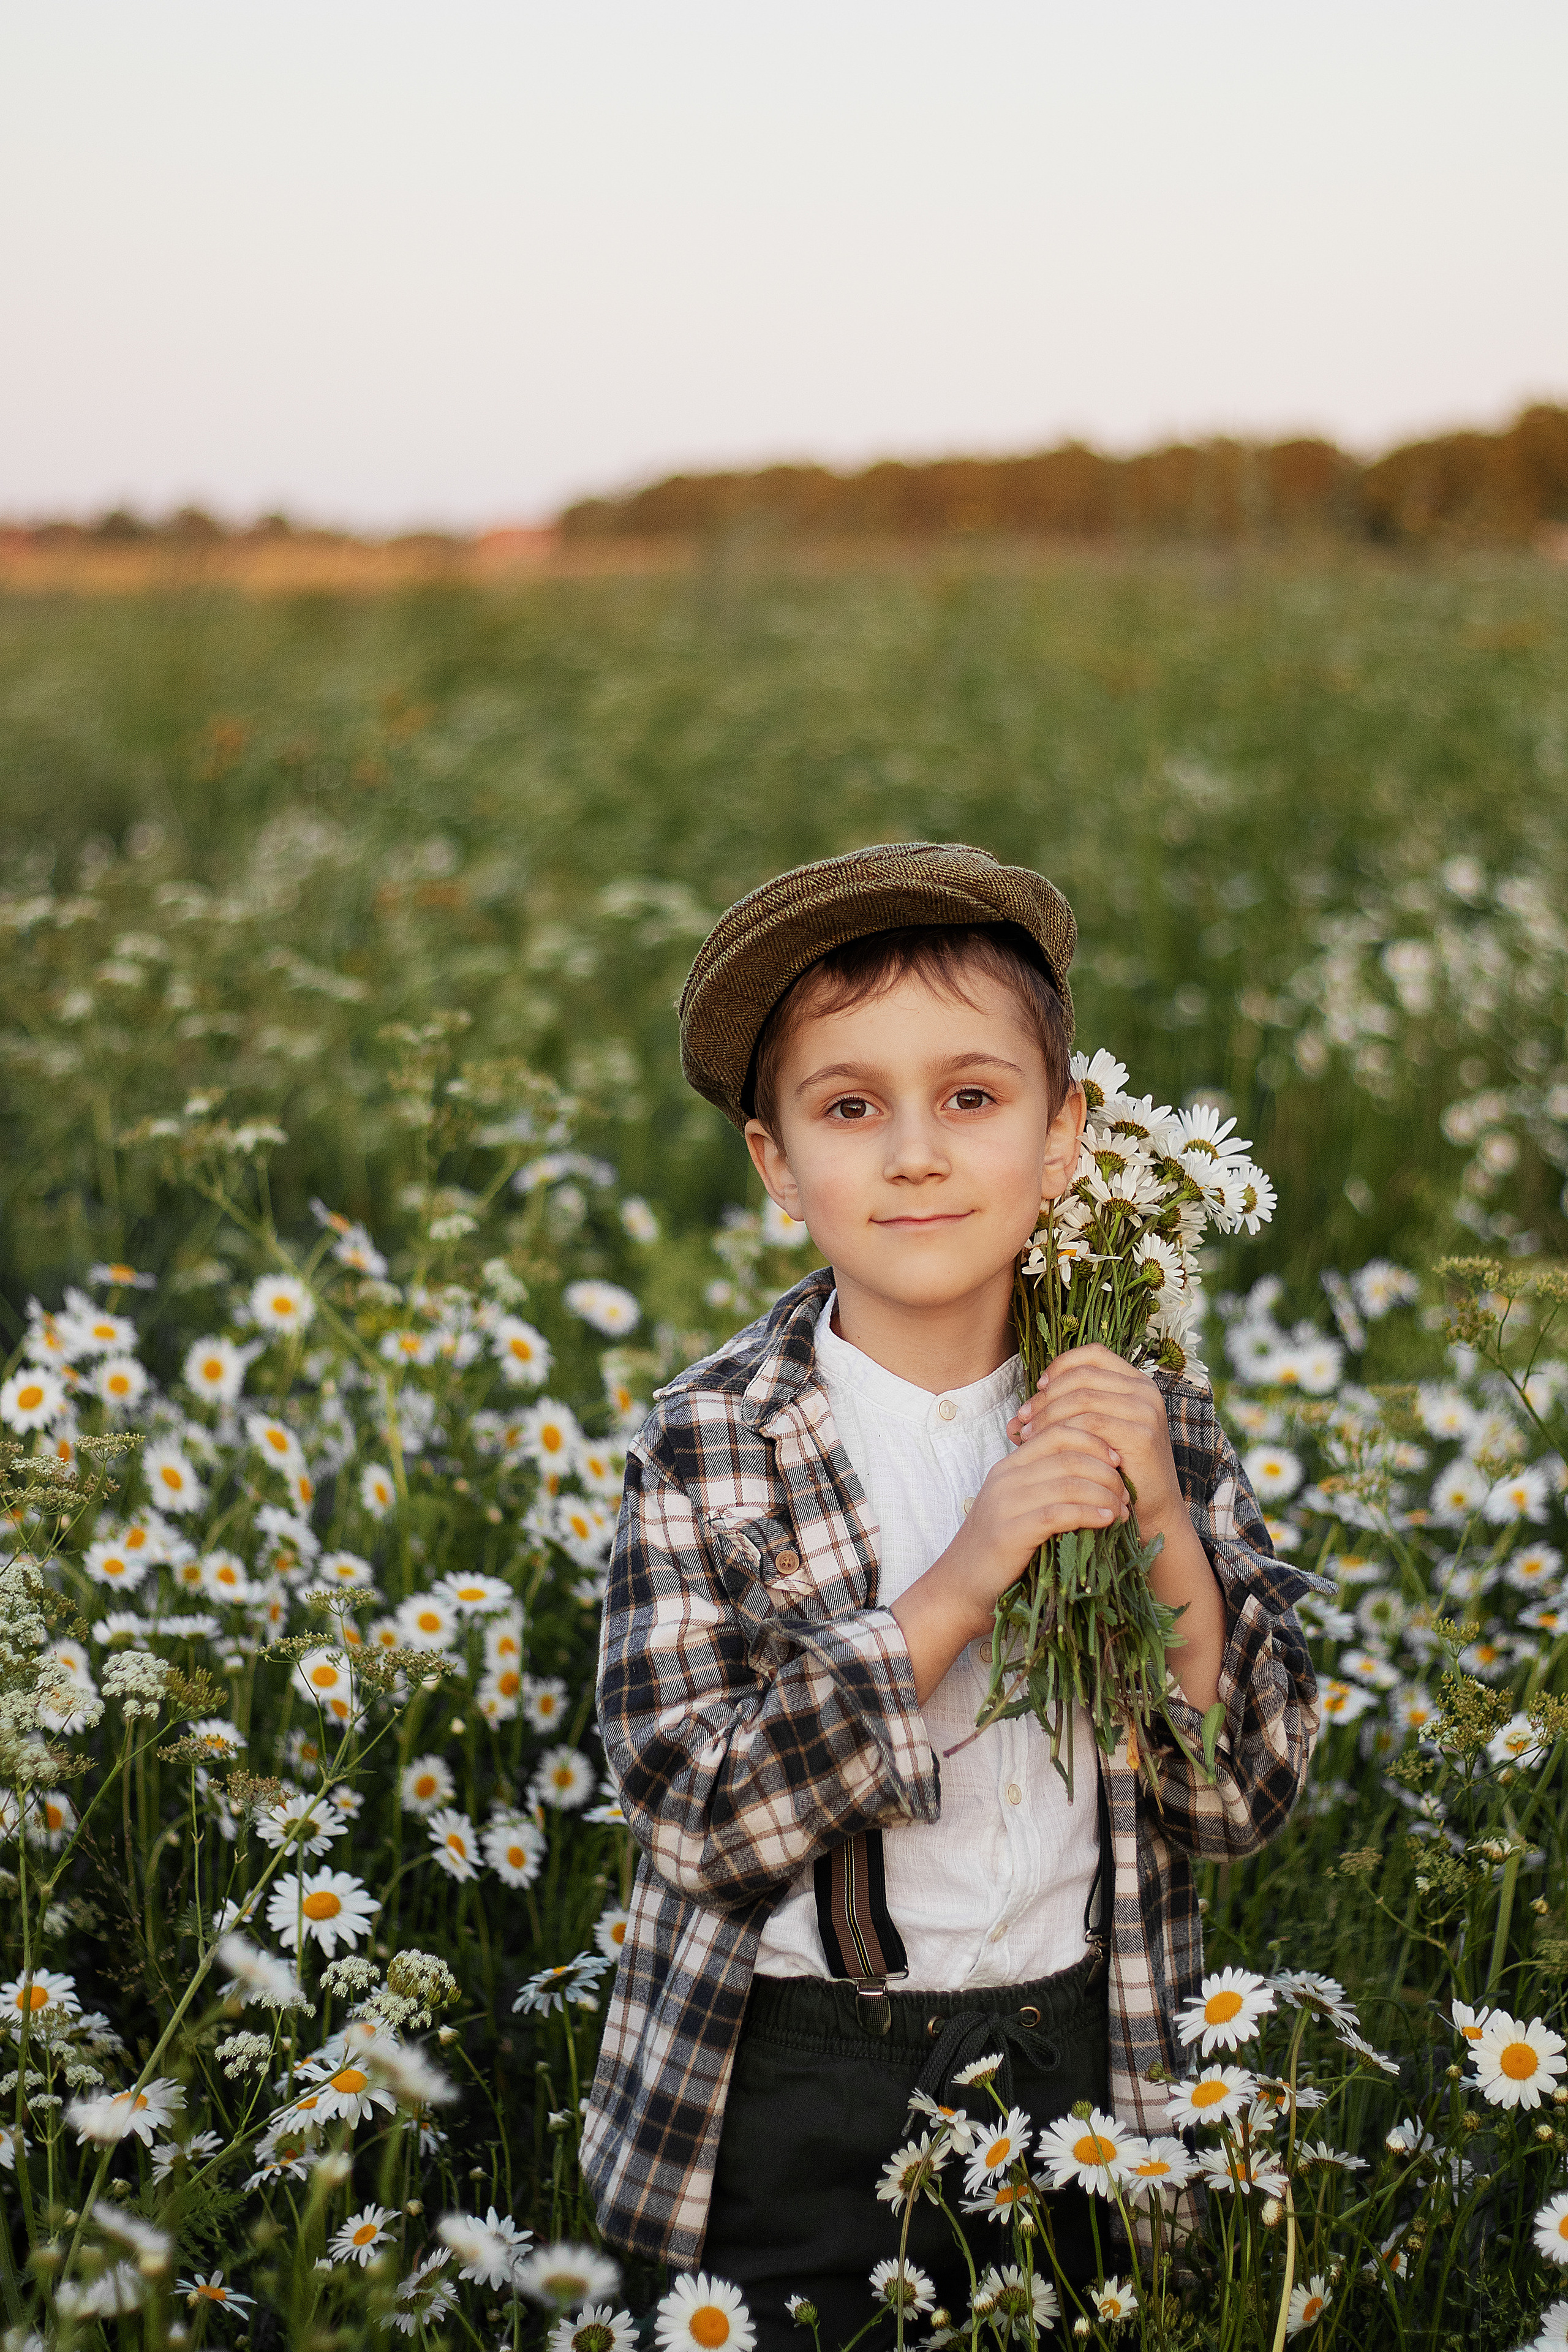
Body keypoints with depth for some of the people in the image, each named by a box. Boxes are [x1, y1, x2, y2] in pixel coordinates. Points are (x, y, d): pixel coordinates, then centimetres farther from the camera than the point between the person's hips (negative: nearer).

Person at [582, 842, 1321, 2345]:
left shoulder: (1151, 1425, -4)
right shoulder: (708, 1445, -11)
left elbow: (1242, 1805, -2)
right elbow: (695, 1815, -18)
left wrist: (1165, 1534, -18)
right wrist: (959, 1584, -25)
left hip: (1083, 2067, 3)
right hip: (799, 2093, -2)